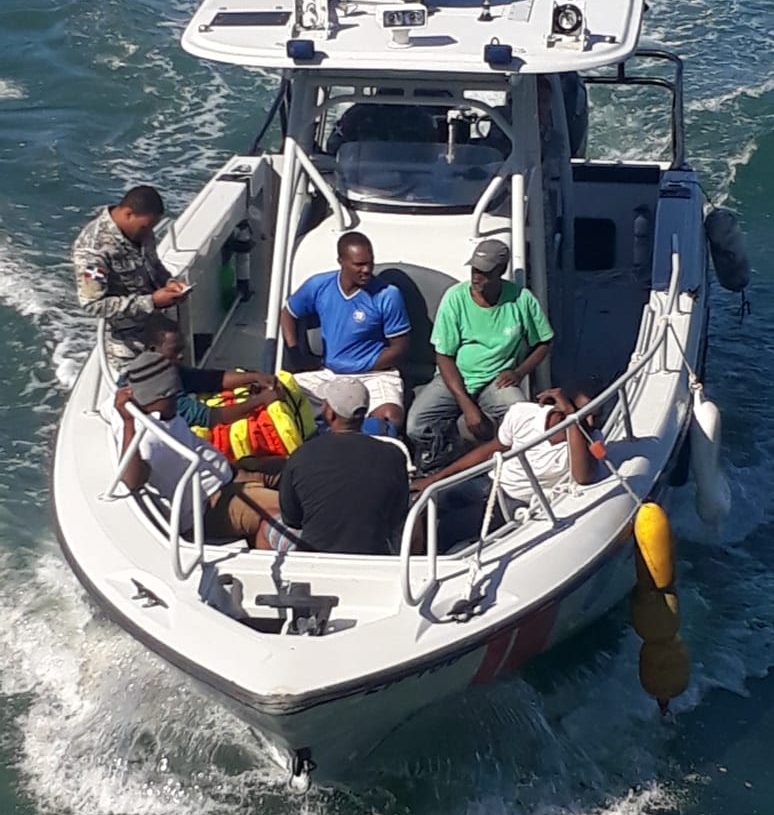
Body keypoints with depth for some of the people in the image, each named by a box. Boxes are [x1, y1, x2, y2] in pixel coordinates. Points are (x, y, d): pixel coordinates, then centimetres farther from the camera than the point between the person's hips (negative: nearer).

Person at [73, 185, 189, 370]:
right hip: (127, 339, -7)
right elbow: (93, 304, -27)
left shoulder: (139, 228, -7)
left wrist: (168, 282, -10)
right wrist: (151, 302, -29)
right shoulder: (92, 247, -29)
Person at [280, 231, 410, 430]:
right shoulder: (319, 286, -5)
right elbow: (289, 314, 14)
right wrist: (294, 354, 2)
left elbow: (399, 347, -7)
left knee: (390, 418, -33)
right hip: (328, 373, 4)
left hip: (374, 374, -4)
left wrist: (363, 368, -11)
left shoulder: (387, 296, -15)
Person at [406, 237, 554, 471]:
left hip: (497, 380, 0)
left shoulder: (521, 300, -6)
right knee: (416, 427, -26)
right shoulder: (455, 297, -10)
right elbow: (444, 356, -8)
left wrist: (519, 373, -10)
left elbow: (543, 343, 9)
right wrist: (466, 405, -18)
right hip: (453, 379, 0)